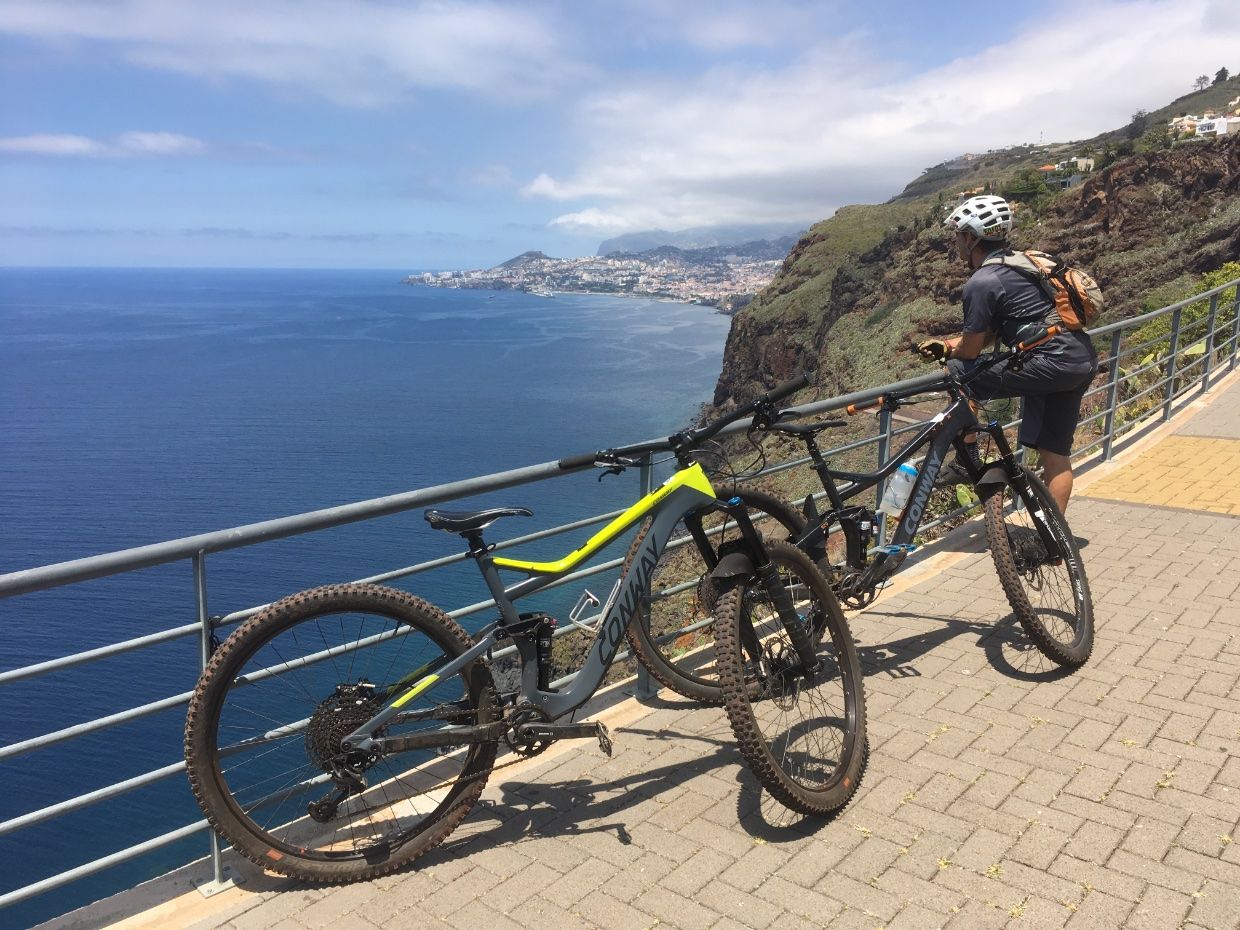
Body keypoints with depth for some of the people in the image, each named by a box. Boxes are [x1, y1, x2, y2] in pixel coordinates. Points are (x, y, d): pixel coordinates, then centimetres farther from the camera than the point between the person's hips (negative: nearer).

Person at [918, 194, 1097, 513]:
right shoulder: (1019, 264, 19)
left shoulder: (982, 282, -11)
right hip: (1084, 362, 10)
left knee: (959, 374, -1)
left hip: (1051, 364, -10)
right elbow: (989, 334, 24)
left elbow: (971, 350, -4)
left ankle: (967, 462, 9)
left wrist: (947, 353, 16)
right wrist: (945, 344, 19)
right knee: (1055, 453, 14)